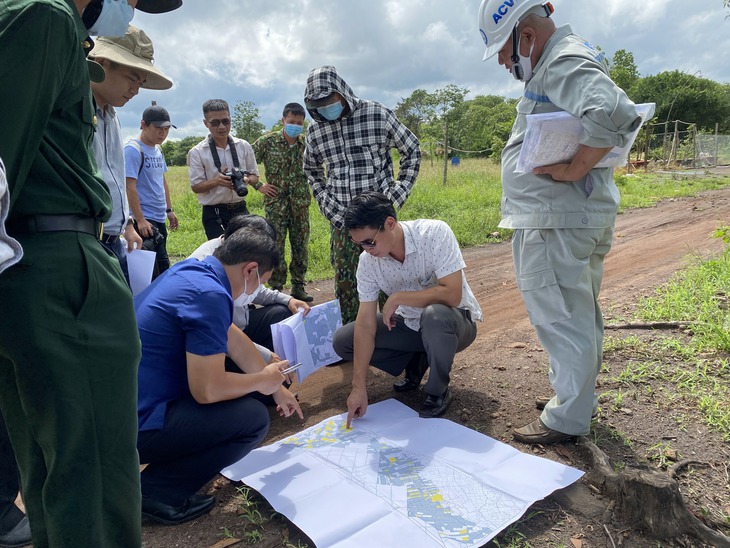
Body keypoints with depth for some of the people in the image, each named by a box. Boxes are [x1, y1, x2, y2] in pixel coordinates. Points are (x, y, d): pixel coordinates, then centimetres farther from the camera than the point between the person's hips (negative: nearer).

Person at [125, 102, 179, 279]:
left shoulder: (158, 150, 13)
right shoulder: (133, 149, -13)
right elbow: (129, 187, -19)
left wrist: (169, 209, 20)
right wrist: (140, 220, -22)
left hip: (159, 220, 9)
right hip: (144, 221, -9)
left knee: (163, 267, 15)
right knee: (150, 271, -9)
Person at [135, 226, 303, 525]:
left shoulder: (190, 269, 6)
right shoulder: (210, 295, -24)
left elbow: (234, 338, 17)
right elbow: (207, 390, -23)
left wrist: (277, 388, 25)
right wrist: (262, 380, -3)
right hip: (135, 425, -10)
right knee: (254, 418, -10)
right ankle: (157, 491, -3)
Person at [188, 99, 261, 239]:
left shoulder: (244, 146, 3)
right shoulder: (197, 152, -6)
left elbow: (255, 176, 9)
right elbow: (196, 186, -5)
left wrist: (246, 180, -15)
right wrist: (217, 181, -24)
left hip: (240, 210, 3)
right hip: (214, 214, -3)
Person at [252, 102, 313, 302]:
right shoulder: (267, 141, -5)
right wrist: (258, 185, -5)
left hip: (301, 203, 3)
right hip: (276, 203, -3)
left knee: (301, 247, 9)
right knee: (276, 248, 0)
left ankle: (298, 287, 23)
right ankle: (276, 289, 12)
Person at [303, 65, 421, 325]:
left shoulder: (378, 114, -6)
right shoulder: (315, 129, 4)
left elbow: (412, 151, 5)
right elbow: (311, 169, 22)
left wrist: (397, 194, -1)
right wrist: (325, 203, 9)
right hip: (341, 220, 3)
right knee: (345, 284, 7)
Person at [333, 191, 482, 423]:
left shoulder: (435, 233, -27)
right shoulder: (367, 261, -15)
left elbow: (452, 295, -33)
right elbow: (366, 325, -15)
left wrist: (398, 297, -28)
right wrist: (359, 387, -18)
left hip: (456, 320, -4)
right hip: (410, 324, 5)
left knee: (435, 315, -40)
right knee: (342, 340, -9)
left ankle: (439, 392, -12)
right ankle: (416, 362, 8)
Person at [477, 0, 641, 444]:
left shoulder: (564, 63, -15)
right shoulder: (559, 63, 18)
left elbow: (614, 112, -33)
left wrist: (573, 170, -24)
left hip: (554, 221, -11)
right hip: (577, 216, 11)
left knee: (562, 319, -2)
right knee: (580, 315, 19)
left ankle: (568, 419, 12)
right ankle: (582, 400, 35)